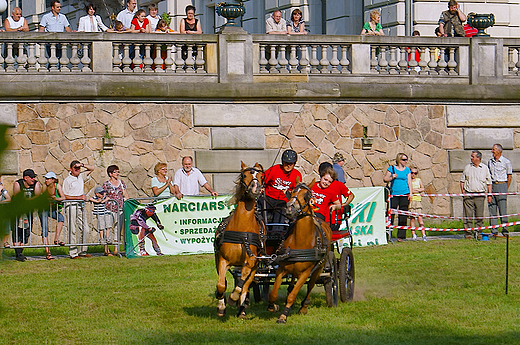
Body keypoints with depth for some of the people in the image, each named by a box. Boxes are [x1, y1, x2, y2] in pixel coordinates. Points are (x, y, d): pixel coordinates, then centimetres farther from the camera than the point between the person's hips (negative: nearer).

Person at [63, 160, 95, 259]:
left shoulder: (81, 177, 13)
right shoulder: (67, 180, -5)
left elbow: (92, 169, 21)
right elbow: (66, 196, -8)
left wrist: (83, 165, 2)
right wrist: (79, 197, -12)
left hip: (81, 206, 7)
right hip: (72, 207, -7)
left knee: (85, 230, 5)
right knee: (73, 231, -6)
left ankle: (82, 251, 13)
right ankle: (73, 253, -4)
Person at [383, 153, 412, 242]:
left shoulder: (407, 170, 10)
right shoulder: (392, 168, 5)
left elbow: (409, 182, 8)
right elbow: (385, 179, 6)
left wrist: (410, 193, -1)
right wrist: (392, 177, -13)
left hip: (404, 194, 1)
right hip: (394, 194, -1)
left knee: (403, 216, -1)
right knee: (391, 214, -7)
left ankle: (401, 236, 3)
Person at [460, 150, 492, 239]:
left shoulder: (485, 168, 7)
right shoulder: (467, 167, 9)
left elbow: (489, 183, 10)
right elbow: (462, 180, 13)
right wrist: (463, 192, 1)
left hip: (480, 195, 0)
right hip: (468, 194, 0)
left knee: (479, 215, 0)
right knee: (468, 215, -4)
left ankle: (478, 232, 7)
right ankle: (468, 233, -1)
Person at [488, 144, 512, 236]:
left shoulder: (506, 162, -3)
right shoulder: (490, 162, 13)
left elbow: (509, 176, 2)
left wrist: (506, 189, 0)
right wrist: (489, 189, 13)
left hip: (501, 184, -5)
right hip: (492, 185, 5)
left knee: (502, 208, -6)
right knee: (492, 208, 3)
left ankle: (505, 229, 0)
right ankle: (494, 231, 8)